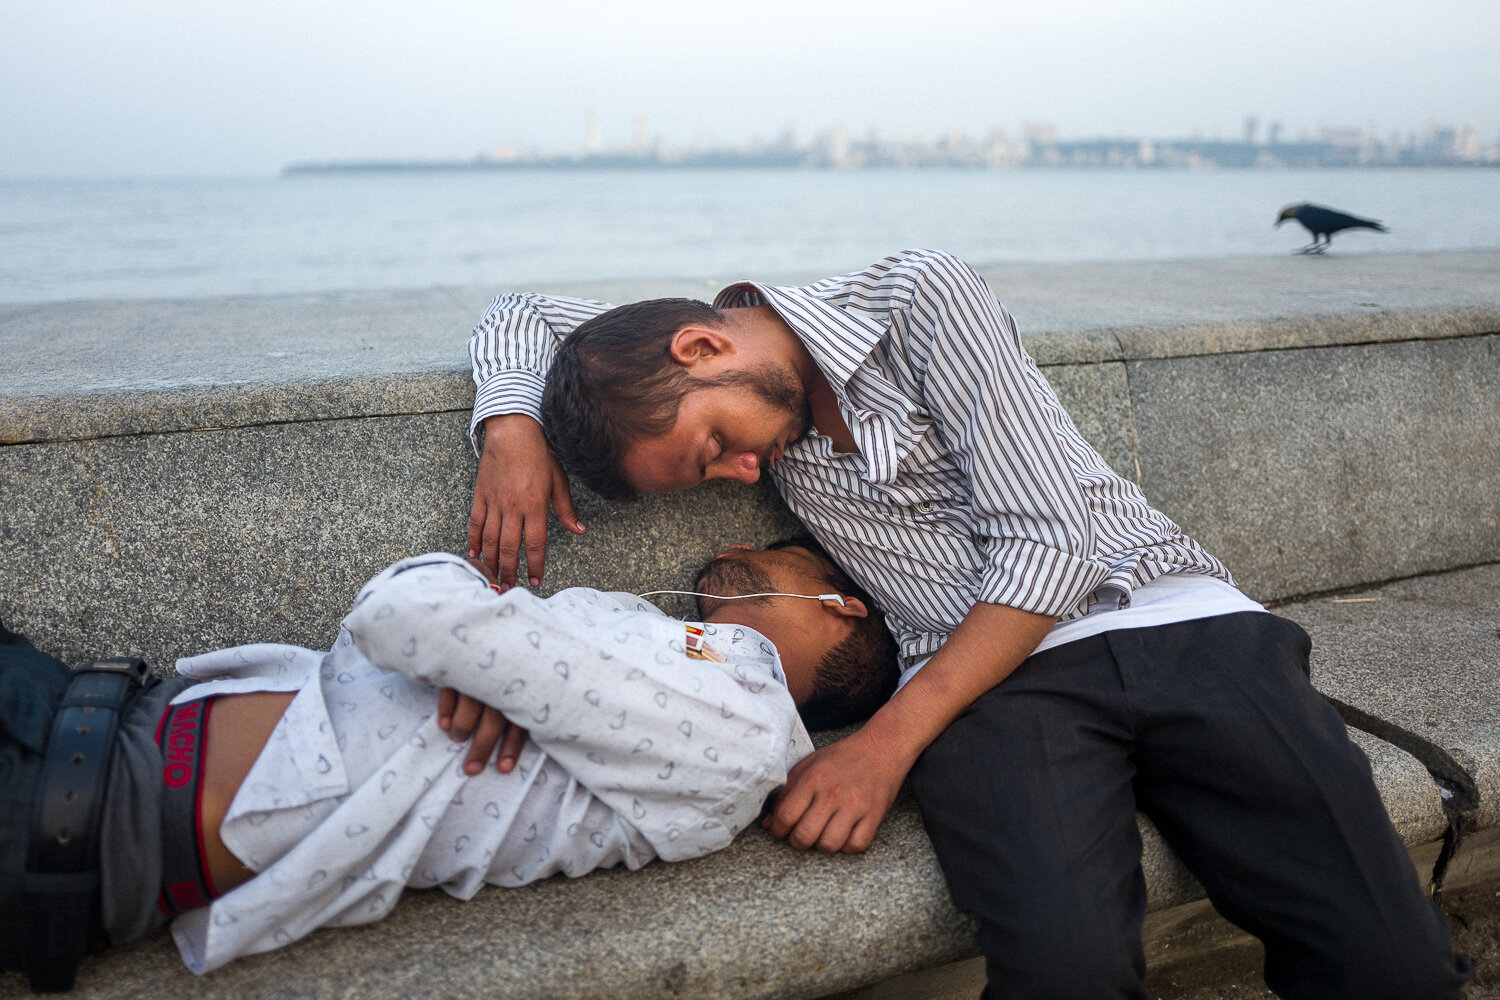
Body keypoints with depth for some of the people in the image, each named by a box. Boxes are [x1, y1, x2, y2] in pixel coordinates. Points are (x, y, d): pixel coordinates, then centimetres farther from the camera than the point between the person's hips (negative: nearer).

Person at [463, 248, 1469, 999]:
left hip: (1179, 620, -1)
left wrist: (888, 741, -17)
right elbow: (523, 316, 20)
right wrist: (510, 429, -3)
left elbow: (1053, 539, -12)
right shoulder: (718, 386, 10)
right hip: (991, 677, 2)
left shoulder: (920, 297, -6)